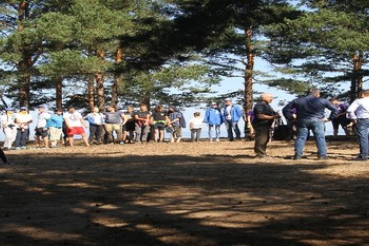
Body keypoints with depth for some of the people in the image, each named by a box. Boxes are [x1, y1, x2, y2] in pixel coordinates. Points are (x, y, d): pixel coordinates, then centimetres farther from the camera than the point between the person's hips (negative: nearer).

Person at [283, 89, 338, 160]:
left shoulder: (298, 100, 8)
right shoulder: (323, 101, 3)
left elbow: (285, 109, 9)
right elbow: (335, 109, 4)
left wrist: (290, 117, 9)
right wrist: (329, 118, 4)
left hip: (302, 121, 2)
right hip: (317, 121, -2)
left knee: (300, 137, 7)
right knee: (320, 138, 2)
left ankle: (298, 155, 2)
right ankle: (322, 155, -3)